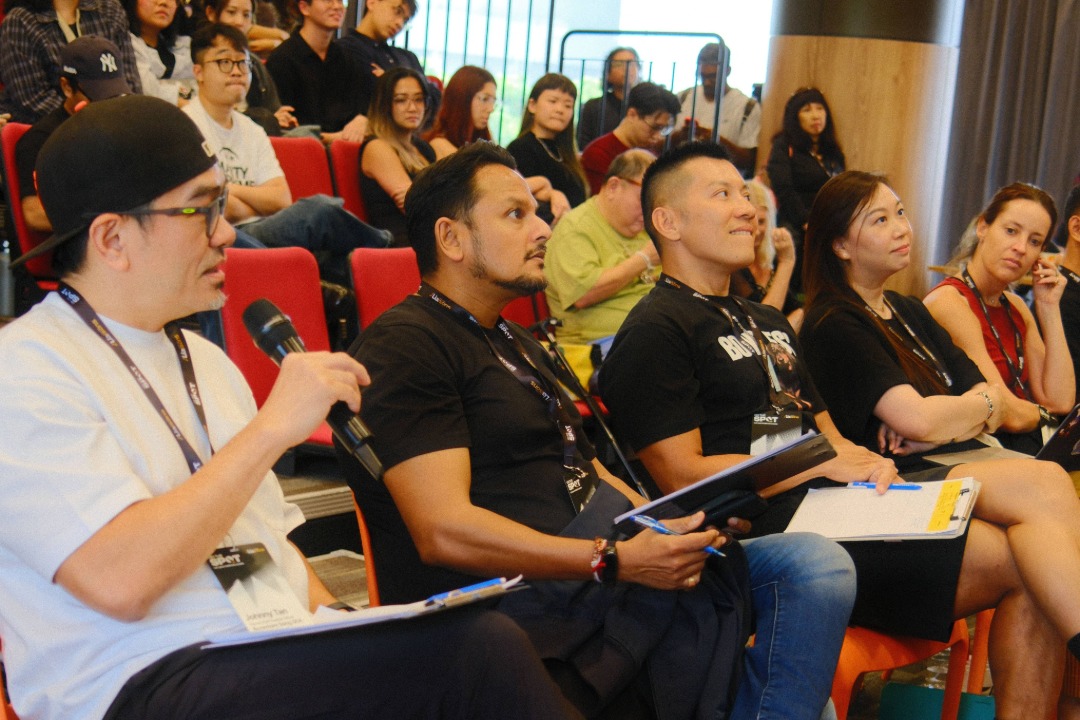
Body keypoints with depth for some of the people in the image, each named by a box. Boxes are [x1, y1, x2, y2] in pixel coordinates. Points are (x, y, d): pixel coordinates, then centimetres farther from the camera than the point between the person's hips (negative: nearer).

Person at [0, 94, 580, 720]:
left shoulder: (203, 360, 21)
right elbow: (120, 580, -21)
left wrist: (342, 628, 3)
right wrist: (273, 427, -16)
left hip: (287, 656, 8)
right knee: (481, 651, -28)